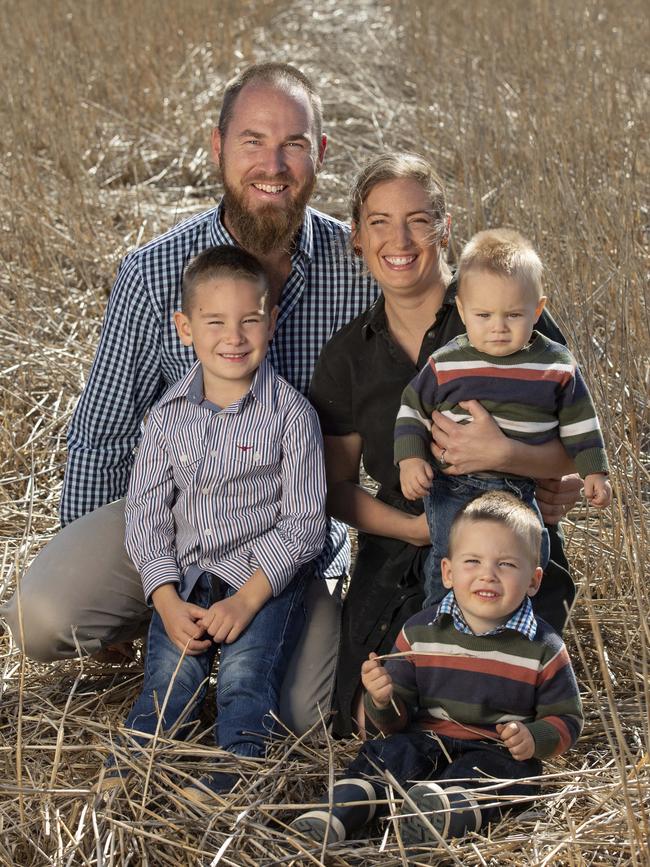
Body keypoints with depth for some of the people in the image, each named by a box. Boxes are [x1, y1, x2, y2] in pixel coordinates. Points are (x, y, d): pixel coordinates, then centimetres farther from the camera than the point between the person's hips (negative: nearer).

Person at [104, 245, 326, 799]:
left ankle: (227, 783, -20)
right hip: (185, 576, 3)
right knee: (169, 678, -13)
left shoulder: (291, 415, -8)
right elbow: (146, 513, 2)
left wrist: (246, 599, -17)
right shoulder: (170, 415, 2)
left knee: (245, 678, -20)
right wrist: (168, 601, -10)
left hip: (268, 573, -3)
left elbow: (303, 522, -8)